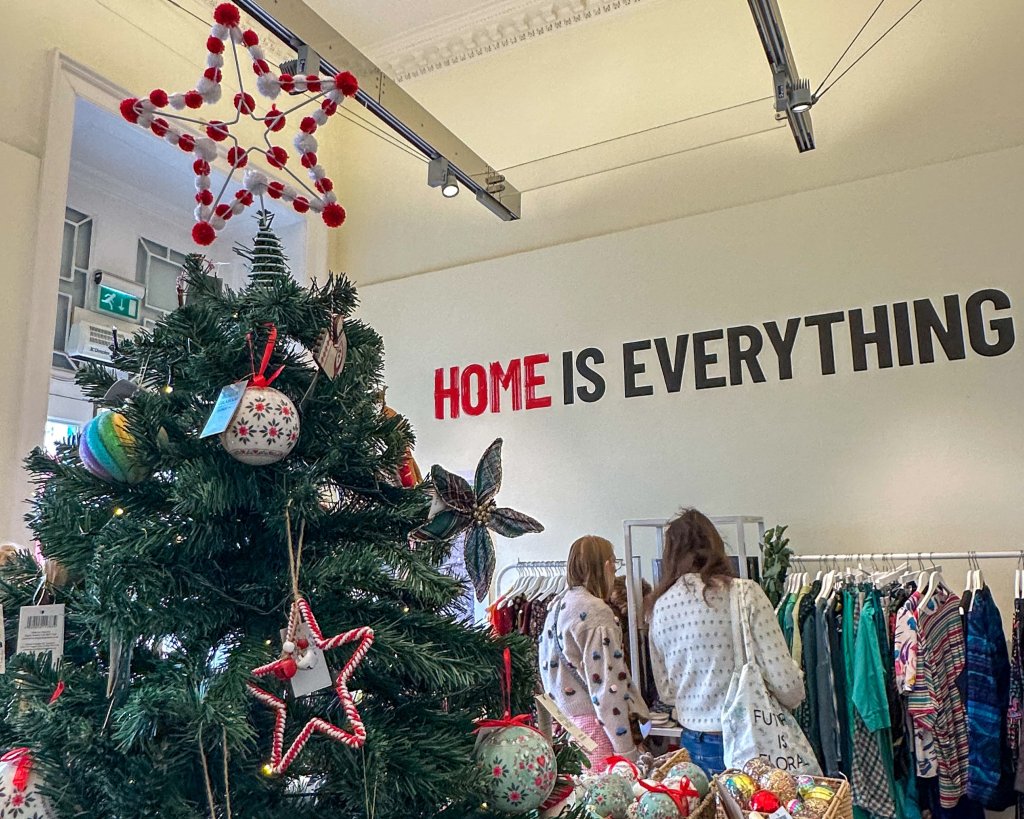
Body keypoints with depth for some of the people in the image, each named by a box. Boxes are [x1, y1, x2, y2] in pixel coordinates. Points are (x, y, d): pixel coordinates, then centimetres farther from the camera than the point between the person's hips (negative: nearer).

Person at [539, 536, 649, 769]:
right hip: (593, 719, -9)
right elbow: (607, 682, -19)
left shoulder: (558, 605, 10)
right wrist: (626, 750, -16)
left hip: (567, 716, 9)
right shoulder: (595, 612, -16)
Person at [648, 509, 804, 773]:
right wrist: (795, 695, 9)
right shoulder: (745, 594, -12)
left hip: (693, 744, 4)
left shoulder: (659, 607, 1)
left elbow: (666, 692, 9)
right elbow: (785, 683, -12)